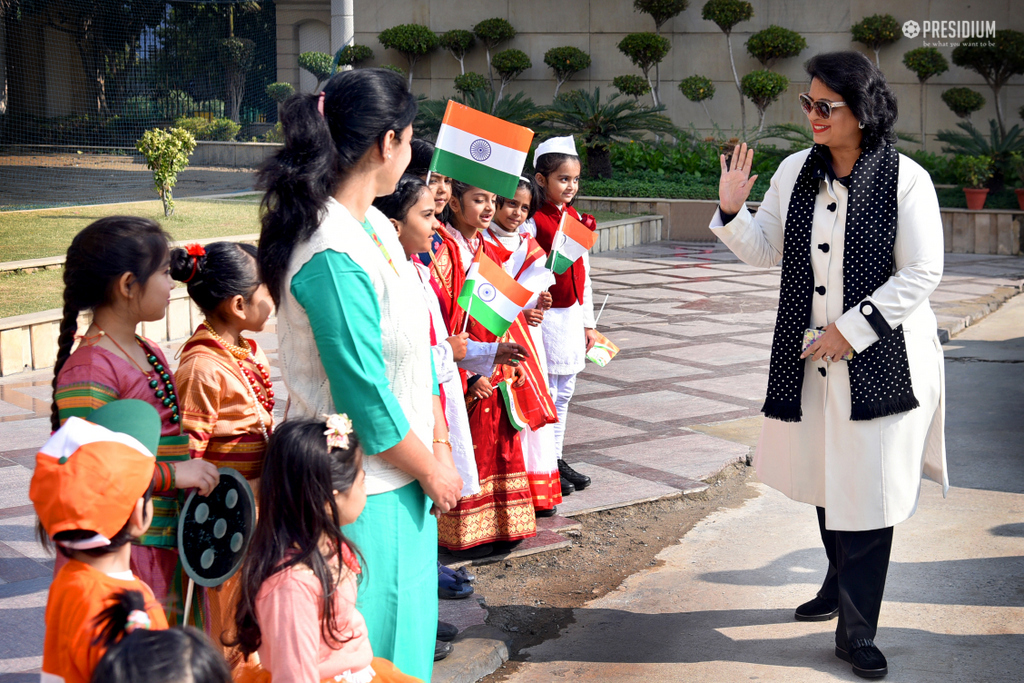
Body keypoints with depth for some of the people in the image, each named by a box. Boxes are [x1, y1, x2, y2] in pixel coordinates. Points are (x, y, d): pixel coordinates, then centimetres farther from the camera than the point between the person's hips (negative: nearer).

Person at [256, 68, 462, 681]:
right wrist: (432, 471, -10)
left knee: (407, 624, 21)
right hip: (361, 488, -9)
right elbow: (365, 395, -22)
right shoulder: (332, 257, -24)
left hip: (402, 473, 9)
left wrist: (439, 446, 7)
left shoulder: (375, 226, 6)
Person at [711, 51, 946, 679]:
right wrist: (732, 210, -11)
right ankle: (841, 583, 44)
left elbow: (921, 273, -14)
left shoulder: (906, 180, -13)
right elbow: (765, 251, 8)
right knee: (826, 478, 20)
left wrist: (852, 328, -17)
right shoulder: (796, 171, 1)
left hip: (879, 359, -5)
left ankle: (856, 632, 9)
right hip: (809, 357, 5)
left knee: (867, 489, -1)